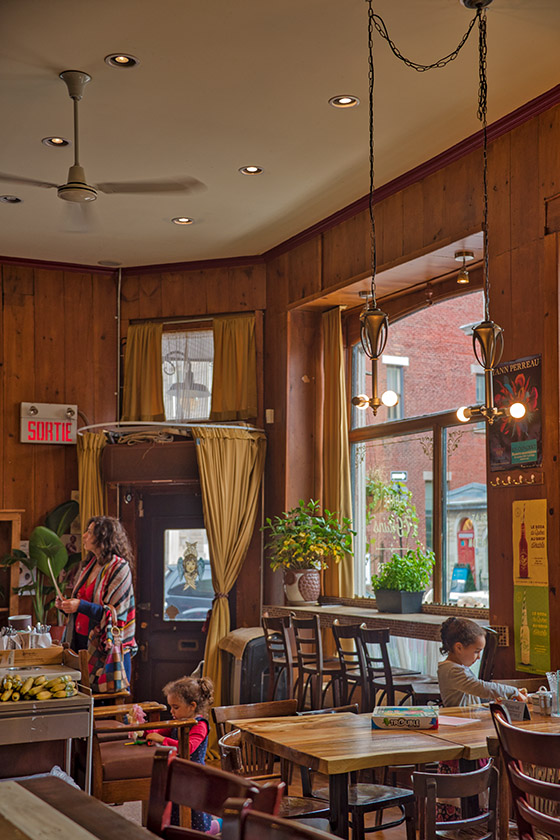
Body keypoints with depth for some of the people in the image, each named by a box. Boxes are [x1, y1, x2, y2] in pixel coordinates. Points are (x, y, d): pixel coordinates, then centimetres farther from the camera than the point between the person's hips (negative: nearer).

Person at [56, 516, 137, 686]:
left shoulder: (119, 568, -12)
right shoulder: (91, 564, 13)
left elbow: (116, 614, -17)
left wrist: (81, 606, -22)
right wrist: (67, 604, 6)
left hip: (108, 646, -7)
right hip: (82, 641, 7)